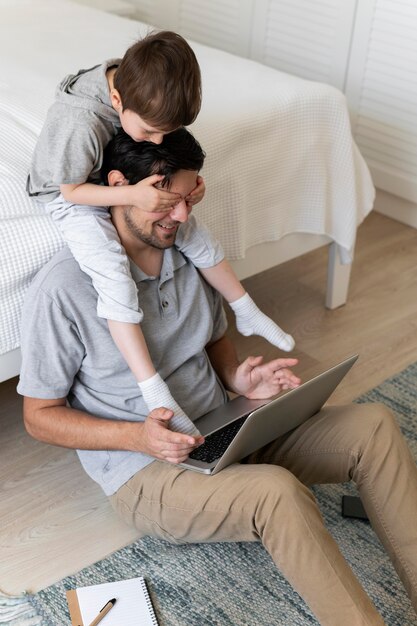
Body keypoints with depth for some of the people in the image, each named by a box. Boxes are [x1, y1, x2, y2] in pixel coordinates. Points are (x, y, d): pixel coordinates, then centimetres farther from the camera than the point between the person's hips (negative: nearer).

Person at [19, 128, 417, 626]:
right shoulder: (61, 290, -17)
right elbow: (39, 416, -9)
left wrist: (239, 377, -6)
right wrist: (138, 437, -24)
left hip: (224, 432, 7)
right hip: (144, 471, -6)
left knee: (374, 426, -8)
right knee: (278, 492, -35)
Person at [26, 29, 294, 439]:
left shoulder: (144, 93, -20)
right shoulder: (80, 122, -40)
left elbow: (164, 152, -1)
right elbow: (71, 189, -25)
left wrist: (189, 181, -18)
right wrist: (132, 196, -38)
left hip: (128, 182, 7)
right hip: (72, 198, -6)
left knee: (196, 236, 6)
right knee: (116, 281, -24)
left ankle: (247, 314, 25)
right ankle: (154, 391, -19)